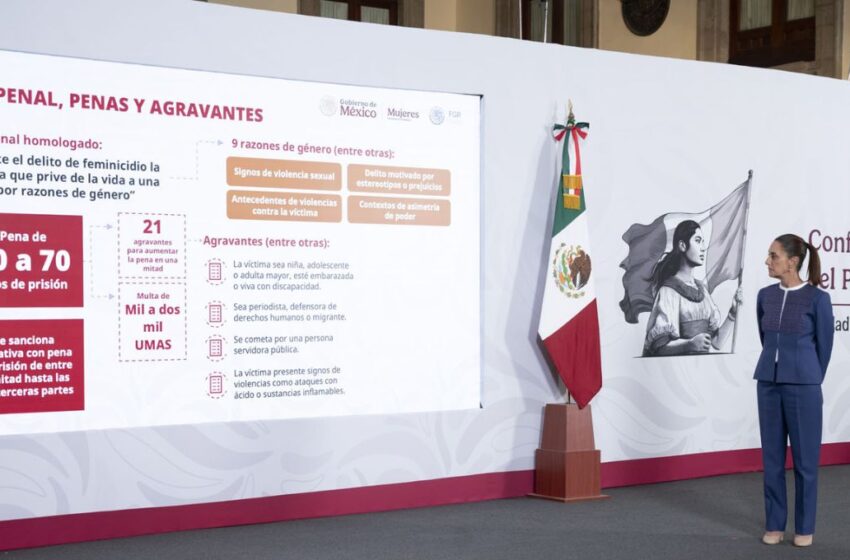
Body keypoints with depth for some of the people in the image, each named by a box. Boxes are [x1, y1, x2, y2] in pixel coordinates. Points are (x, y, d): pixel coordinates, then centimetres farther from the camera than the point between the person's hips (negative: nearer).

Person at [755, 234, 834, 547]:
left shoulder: (817, 299, -10)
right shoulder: (765, 296, 5)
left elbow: (824, 346, -1)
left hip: (802, 386, -5)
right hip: (768, 383, 5)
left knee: (805, 458, 4)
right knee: (772, 457, 9)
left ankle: (804, 527, 16)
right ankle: (774, 524, 19)